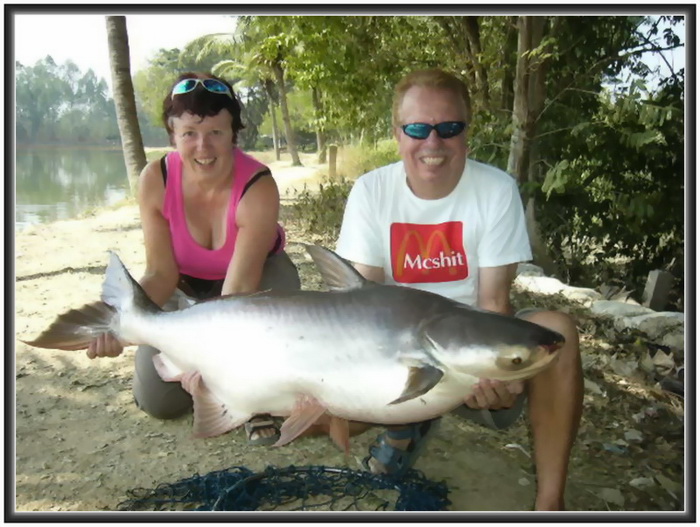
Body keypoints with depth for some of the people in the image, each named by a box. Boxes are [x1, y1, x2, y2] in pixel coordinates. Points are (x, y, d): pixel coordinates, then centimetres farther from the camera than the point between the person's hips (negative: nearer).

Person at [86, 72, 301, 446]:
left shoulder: (258, 187, -34)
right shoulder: (155, 180, -25)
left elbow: (239, 288, -39)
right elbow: (161, 274, -22)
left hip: (256, 276, -2)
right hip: (186, 289, 3)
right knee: (157, 401, -4)